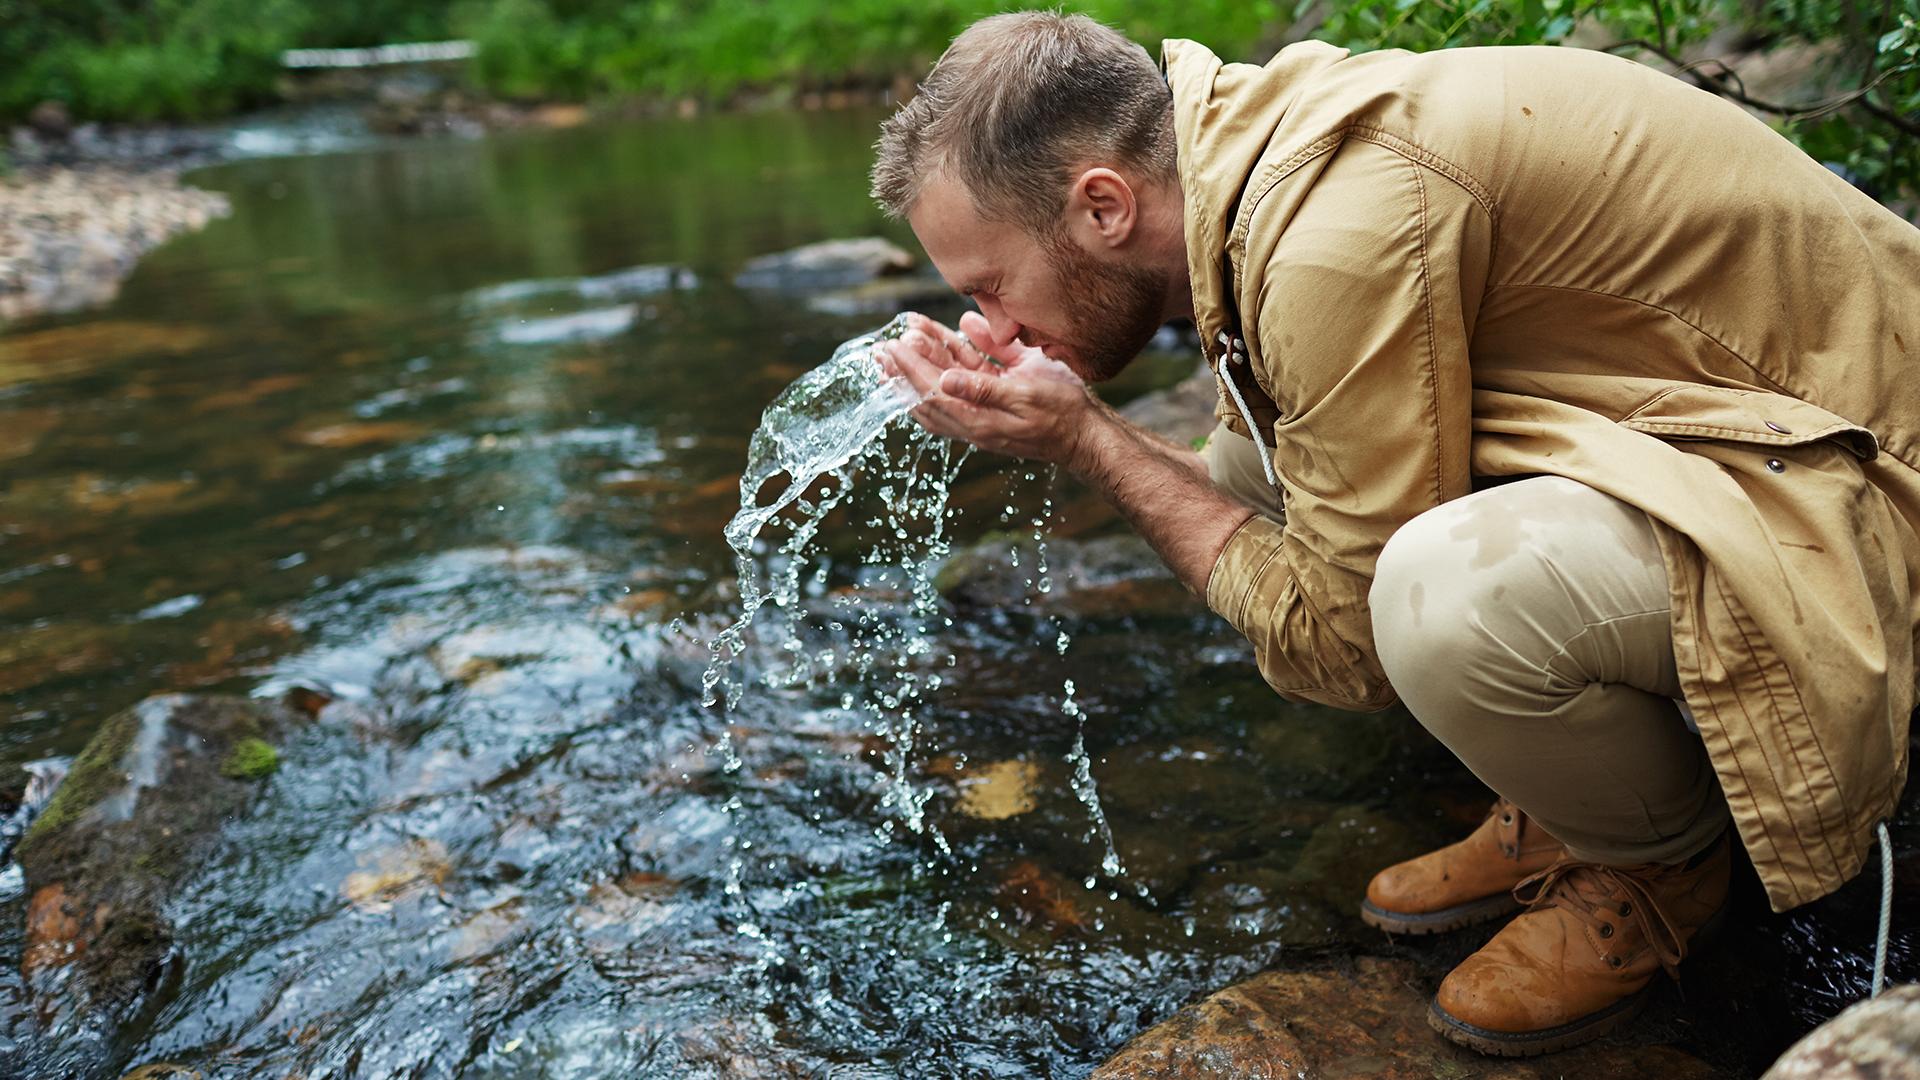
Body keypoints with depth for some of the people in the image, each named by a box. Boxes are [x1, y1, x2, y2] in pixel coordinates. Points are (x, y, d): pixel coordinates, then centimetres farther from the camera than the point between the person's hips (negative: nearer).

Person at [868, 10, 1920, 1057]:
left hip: (1835, 487, -9)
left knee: (1447, 596, -35)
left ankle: (1665, 860, 1)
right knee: (1251, 470, 3)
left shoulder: (1341, 225, -28)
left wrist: (1087, 440, -16)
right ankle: (1560, 805, 12)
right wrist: (1048, 420, -3)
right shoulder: (1265, 137, 1)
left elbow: (1345, 637, -21)